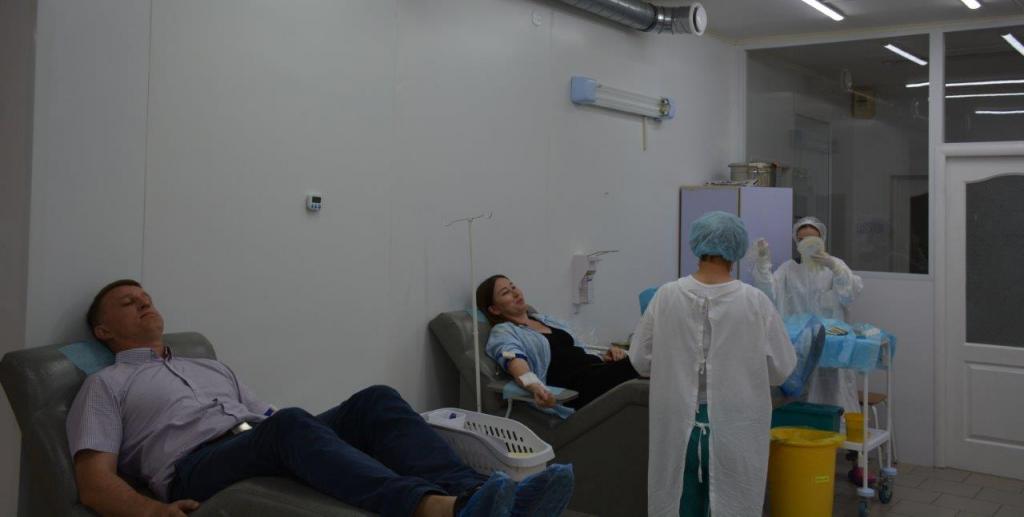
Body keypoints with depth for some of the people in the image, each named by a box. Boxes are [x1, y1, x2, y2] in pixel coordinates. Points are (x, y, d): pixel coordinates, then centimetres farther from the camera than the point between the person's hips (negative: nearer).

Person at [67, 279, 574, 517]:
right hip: (199, 468, -5)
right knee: (290, 423, -38)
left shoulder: (211, 367, 34)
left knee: (375, 401, -21)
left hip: (269, 449, 6)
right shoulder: (105, 386, 18)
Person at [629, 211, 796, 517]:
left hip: (678, 425, 2)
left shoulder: (667, 296, -7)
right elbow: (782, 368, -3)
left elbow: (640, 360, 0)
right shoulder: (754, 301, -11)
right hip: (735, 427, -1)